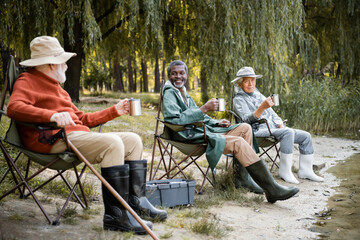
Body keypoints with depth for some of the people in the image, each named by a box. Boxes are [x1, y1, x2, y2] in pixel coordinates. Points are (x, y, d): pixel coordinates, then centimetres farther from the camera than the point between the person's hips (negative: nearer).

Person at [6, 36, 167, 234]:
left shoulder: (55, 86, 31)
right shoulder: (28, 81, 1)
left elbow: (82, 118, 30)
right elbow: (14, 107, -22)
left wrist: (114, 111, 27)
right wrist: (51, 115, -37)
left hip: (76, 135, 10)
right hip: (54, 139, -10)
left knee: (133, 140, 5)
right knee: (112, 143, -29)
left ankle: (136, 201, 2)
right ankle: (116, 215, -29)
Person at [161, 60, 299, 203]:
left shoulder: (184, 94, 24)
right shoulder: (169, 94, -6)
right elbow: (176, 119, -22)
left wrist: (217, 123, 10)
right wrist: (204, 109, -23)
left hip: (203, 130, 10)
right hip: (191, 137, -10)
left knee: (245, 128, 3)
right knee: (238, 142, -24)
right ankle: (272, 189, -26)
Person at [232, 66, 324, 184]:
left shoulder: (258, 95, 23)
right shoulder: (238, 99, -1)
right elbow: (248, 119, -17)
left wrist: (281, 125, 4)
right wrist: (262, 107, -32)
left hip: (273, 128, 8)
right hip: (259, 131, -8)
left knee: (306, 136, -4)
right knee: (288, 133, -33)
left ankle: (305, 170, 1)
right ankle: (284, 170, -28)